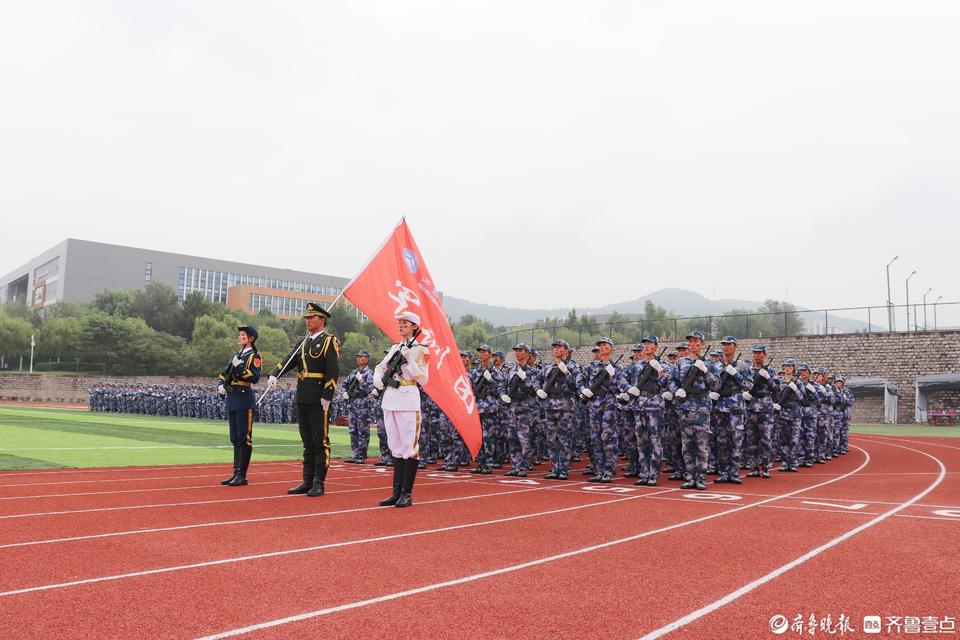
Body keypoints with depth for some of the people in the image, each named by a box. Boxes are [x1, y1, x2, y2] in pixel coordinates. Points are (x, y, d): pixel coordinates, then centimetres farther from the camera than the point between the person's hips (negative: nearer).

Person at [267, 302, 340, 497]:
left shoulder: (329, 341, -5)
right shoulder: (303, 342, 18)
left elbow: (333, 370, -13)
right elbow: (288, 360, 6)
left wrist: (326, 397, -18)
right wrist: (275, 375, -12)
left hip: (318, 400, -7)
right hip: (302, 399, 8)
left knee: (320, 442, -2)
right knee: (307, 443, 12)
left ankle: (319, 483, 4)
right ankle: (307, 482, 18)